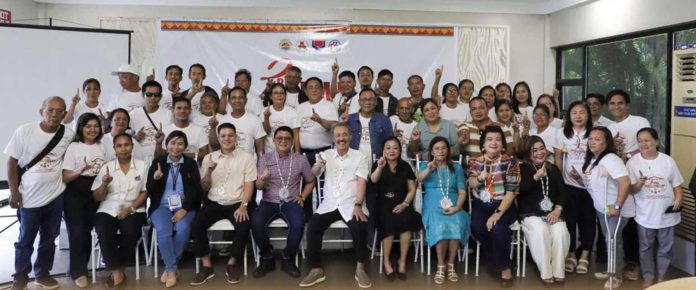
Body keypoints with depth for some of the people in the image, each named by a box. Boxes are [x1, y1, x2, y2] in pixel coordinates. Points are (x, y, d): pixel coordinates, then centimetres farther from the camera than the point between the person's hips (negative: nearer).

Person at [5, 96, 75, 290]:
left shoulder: (68, 135, -6)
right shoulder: (24, 131, -10)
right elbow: (12, 162, -5)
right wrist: (14, 191, -8)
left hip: (55, 196, 2)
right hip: (29, 197, -2)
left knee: (49, 238, 14)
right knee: (25, 240, 10)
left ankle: (42, 273, 30)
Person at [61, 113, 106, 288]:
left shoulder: (101, 147, 9)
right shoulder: (73, 147, -5)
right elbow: (65, 177, -9)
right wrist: (81, 171, -27)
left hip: (95, 193, 4)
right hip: (75, 194, -4)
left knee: (88, 231, 4)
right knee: (77, 231, -9)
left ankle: (80, 268, 20)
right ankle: (78, 272, 2)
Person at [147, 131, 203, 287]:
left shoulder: (191, 163, 8)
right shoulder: (157, 162, 8)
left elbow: (197, 190, 1)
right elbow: (150, 191, 4)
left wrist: (184, 209, -14)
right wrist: (155, 179, -18)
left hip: (184, 206, 0)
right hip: (162, 206, 0)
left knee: (183, 228, -31)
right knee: (163, 230, -30)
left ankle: (169, 267, -12)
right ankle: (172, 269, -14)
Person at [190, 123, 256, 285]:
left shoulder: (246, 157, 3)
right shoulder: (209, 158, 11)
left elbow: (249, 185, -3)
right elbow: (204, 188, 11)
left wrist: (243, 205, -19)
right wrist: (209, 171, -9)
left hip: (237, 203, -2)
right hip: (214, 203, 3)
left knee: (243, 226, -31)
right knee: (195, 224, -24)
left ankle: (232, 263, -7)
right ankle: (206, 266, -10)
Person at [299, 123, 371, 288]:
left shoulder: (360, 157, 5)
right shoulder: (326, 154, 11)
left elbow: (361, 183, -5)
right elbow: (313, 173, -2)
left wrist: (357, 206, -20)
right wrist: (318, 165, -27)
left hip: (351, 205, -2)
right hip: (329, 204, 2)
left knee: (360, 227, -30)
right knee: (312, 226, -22)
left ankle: (360, 269, -11)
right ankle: (316, 269, -12)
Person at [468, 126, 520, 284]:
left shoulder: (510, 162, -3)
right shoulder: (475, 161, 6)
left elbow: (511, 191, -10)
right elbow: (471, 183, -7)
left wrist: (498, 213, -22)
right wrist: (480, 178, -31)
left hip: (504, 205, -2)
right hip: (482, 204, 3)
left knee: (497, 228, -31)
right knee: (477, 227, -27)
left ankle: (504, 266, -5)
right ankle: (499, 259, 0)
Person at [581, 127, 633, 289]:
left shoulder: (610, 159, -26)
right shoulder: (591, 160, 3)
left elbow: (625, 182, -35)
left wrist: (617, 207, -31)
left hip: (617, 210, -8)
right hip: (601, 208, 8)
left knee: (613, 241, -2)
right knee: (609, 240, 18)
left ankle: (617, 276, 15)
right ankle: (611, 270, 33)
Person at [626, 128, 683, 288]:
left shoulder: (668, 161, -5)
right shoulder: (633, 162, -9)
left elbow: (676, 184, 3)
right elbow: (631, 189, -9)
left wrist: (678, 198, -13)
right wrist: (639, 183, -29)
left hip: (666, 213, 1)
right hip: (645, 215, -1)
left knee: (665, 248, 15)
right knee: (646, 248, 13)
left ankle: (661, 277, 32)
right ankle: (648, 277, 29)